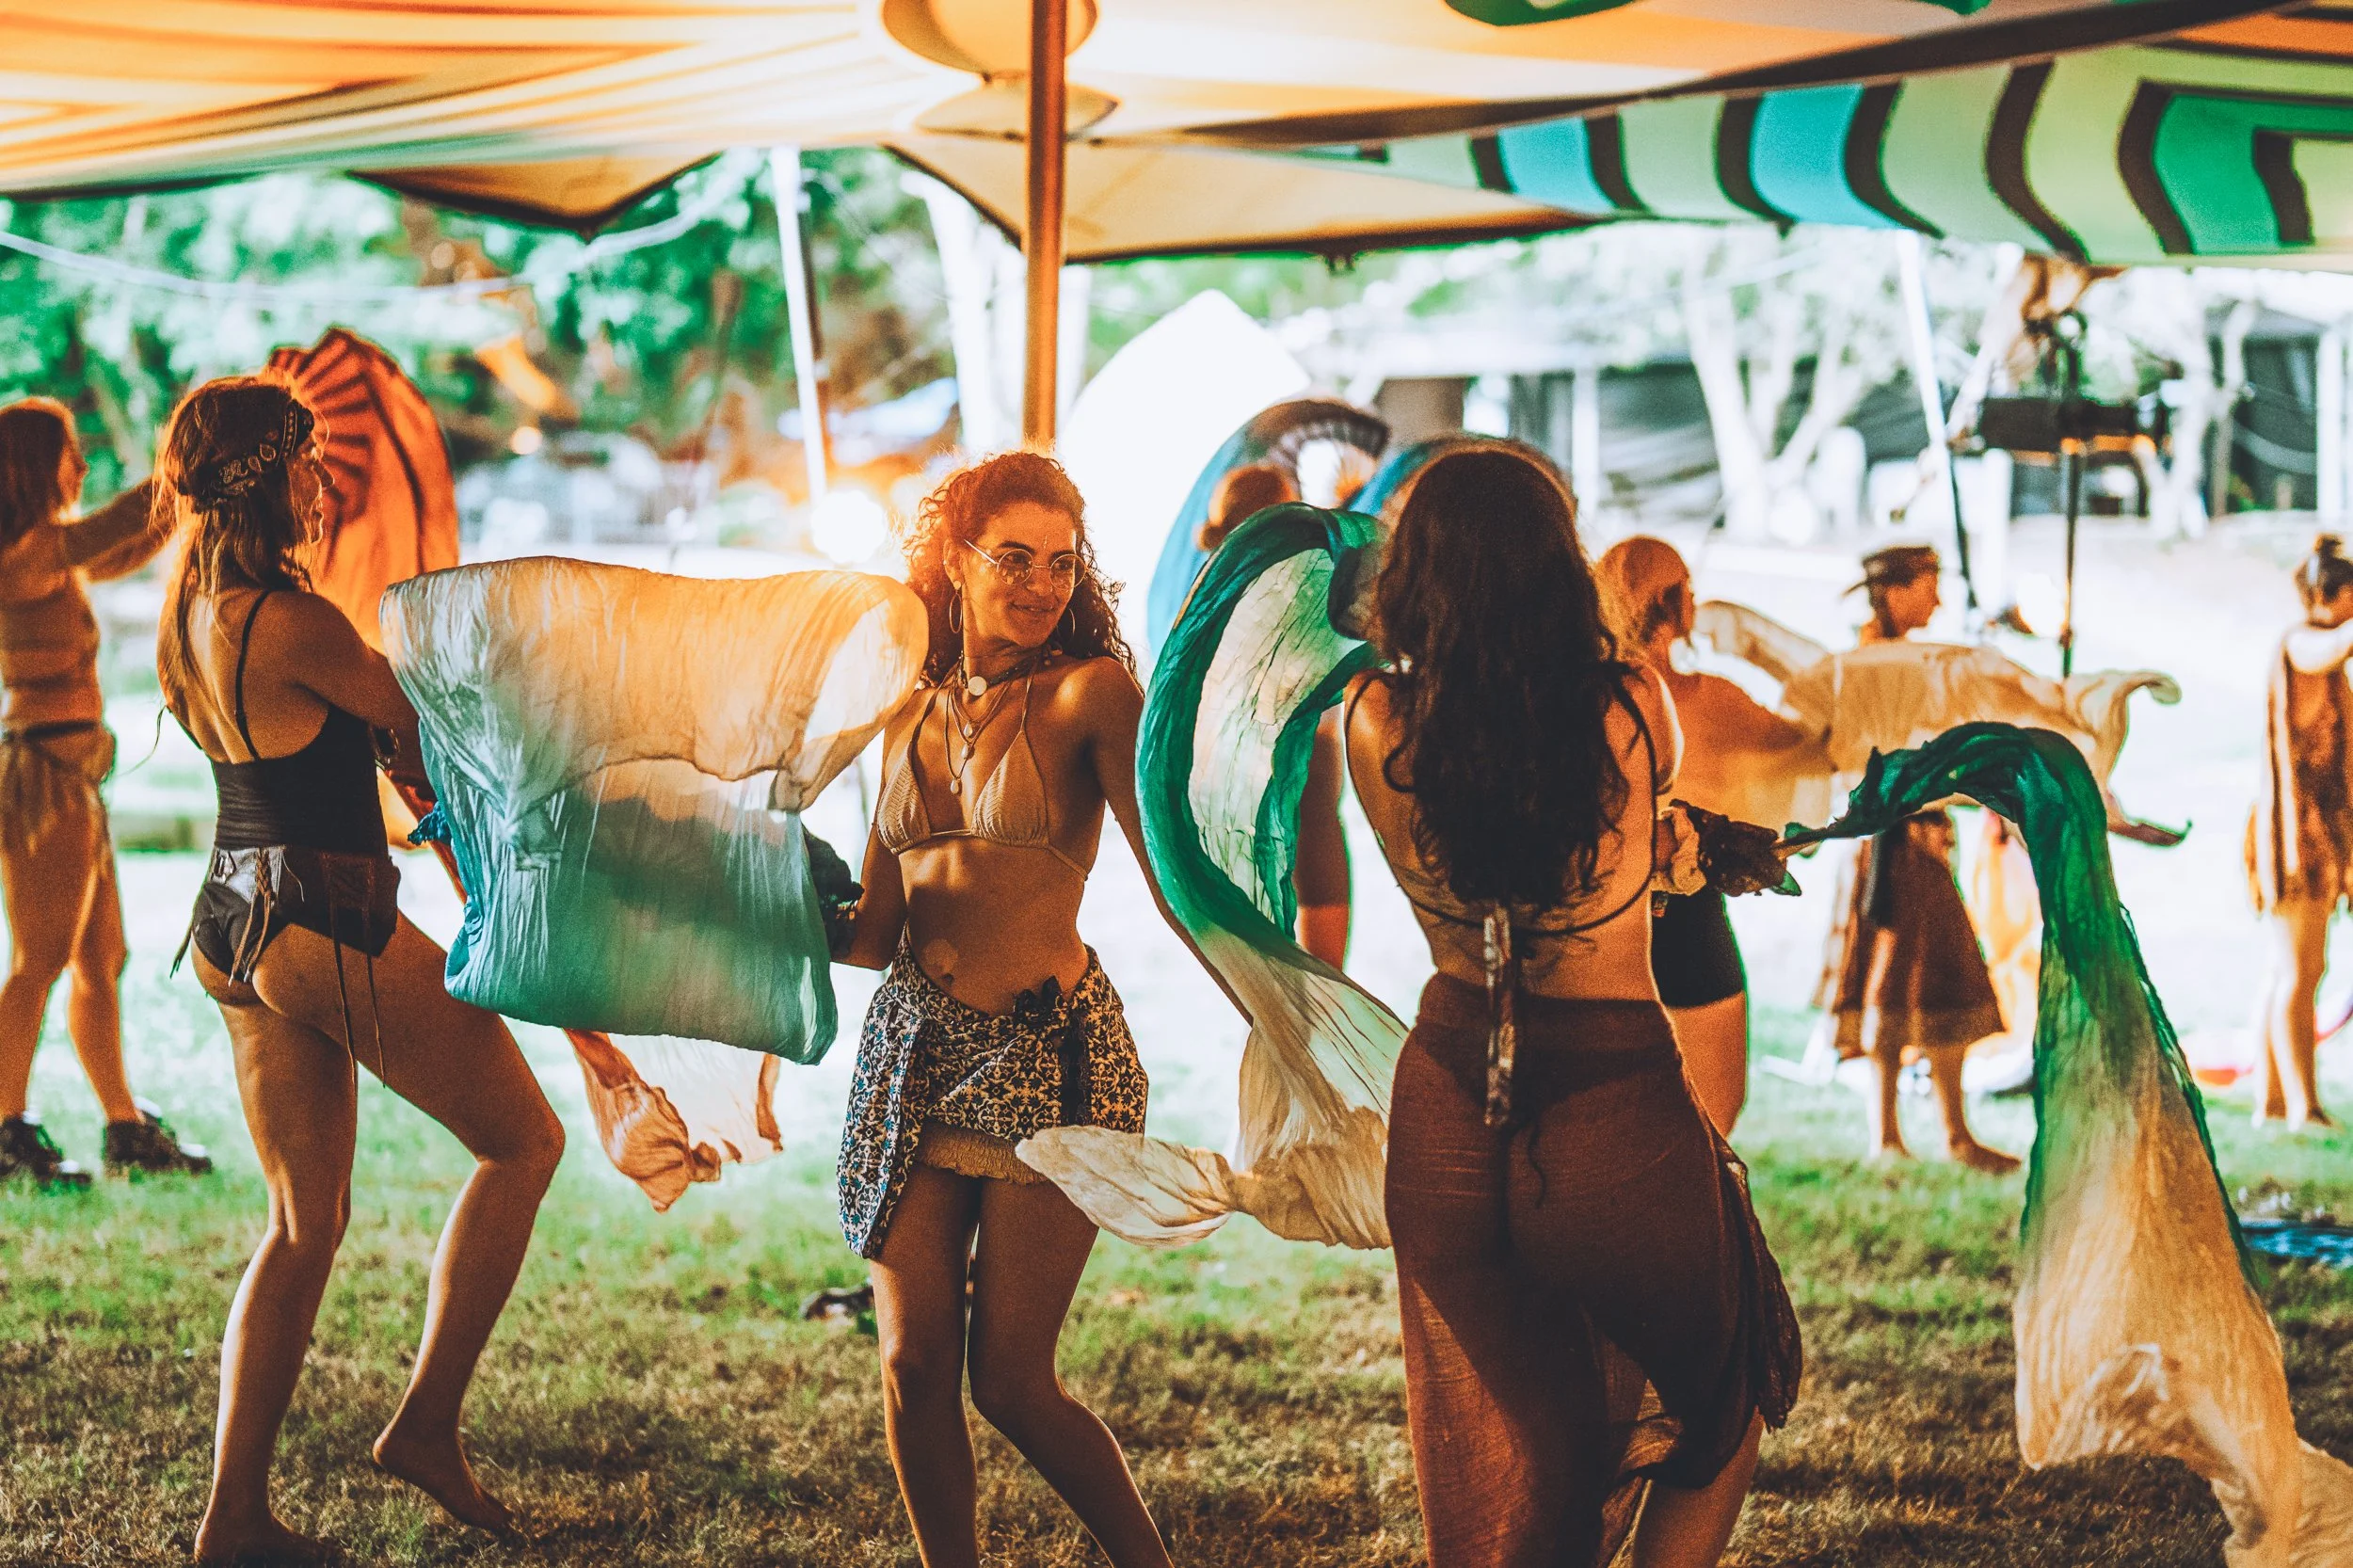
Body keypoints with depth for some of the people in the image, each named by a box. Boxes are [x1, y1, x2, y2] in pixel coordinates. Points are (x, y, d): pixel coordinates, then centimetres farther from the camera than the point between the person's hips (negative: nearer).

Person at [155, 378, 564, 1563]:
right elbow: (414, 725, -4)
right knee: (523, 1139, 10)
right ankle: (427, 1421, 10)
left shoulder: (190, 611, 7)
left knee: (304, 1223, 15)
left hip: (232, 929, 9)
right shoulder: (291, 623, -19)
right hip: (329, 924, -9)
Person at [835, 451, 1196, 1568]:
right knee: (914, 1363, 1)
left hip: (1049, 1055, -5)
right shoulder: (911, 718, 11)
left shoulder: (1089, 692, -4)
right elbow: (874, 930, 11)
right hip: (915, 1051, 5)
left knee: (1010, 1380, -4)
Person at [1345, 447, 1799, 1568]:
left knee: (1495, 1471, 18)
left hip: (1449, 1107, 3)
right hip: (1616, 1103, -3)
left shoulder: (1378, 726, -10)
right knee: (1724, 1391, 24)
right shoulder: (1631, 709, -15)